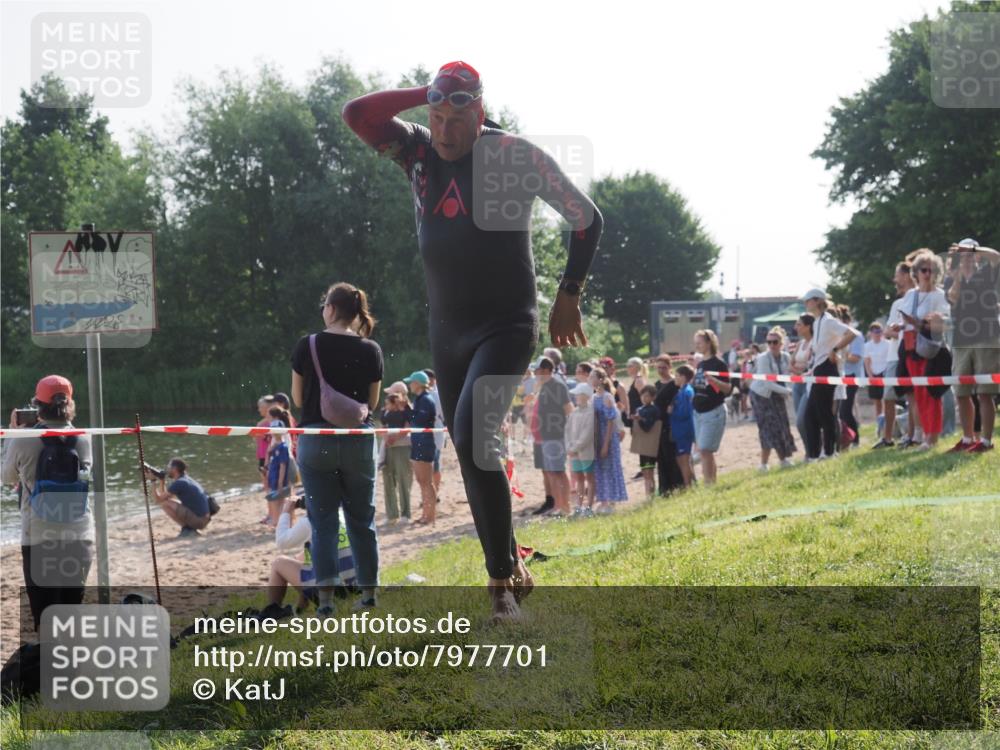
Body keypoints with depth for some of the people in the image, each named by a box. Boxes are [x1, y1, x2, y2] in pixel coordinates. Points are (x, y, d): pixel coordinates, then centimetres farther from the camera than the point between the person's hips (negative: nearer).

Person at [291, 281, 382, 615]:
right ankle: (368, 593, 17)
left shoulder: (307, 346, -6)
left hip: (316, 440, -1)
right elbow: (372, 402, 5)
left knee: (323, 521, 3)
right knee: (361, 520, 13)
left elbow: (298, 398, 1)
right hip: (358, 440, 1)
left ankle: (325, 595, -7)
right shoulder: (370, 350, -2)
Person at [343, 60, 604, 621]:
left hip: (507, 326, -6)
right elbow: (358, 113, -6)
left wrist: (570, 296, 0)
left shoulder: (517, 156, -10)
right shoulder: (418, 150, 4)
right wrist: (427, 95, -8)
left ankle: (503, 582, -18)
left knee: (473, 438, -24)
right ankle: (512, 573, 22)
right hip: (447, 330, 6)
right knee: (472, 454, 9)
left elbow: (588, 220, -2)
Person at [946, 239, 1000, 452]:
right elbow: (953, 297, -6)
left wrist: (972, 249, -30)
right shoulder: (957, 278, 15)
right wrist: (957, 277, -17)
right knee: (962, 394, 8)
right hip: (962, 342, 5)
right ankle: (968, 438, 18)